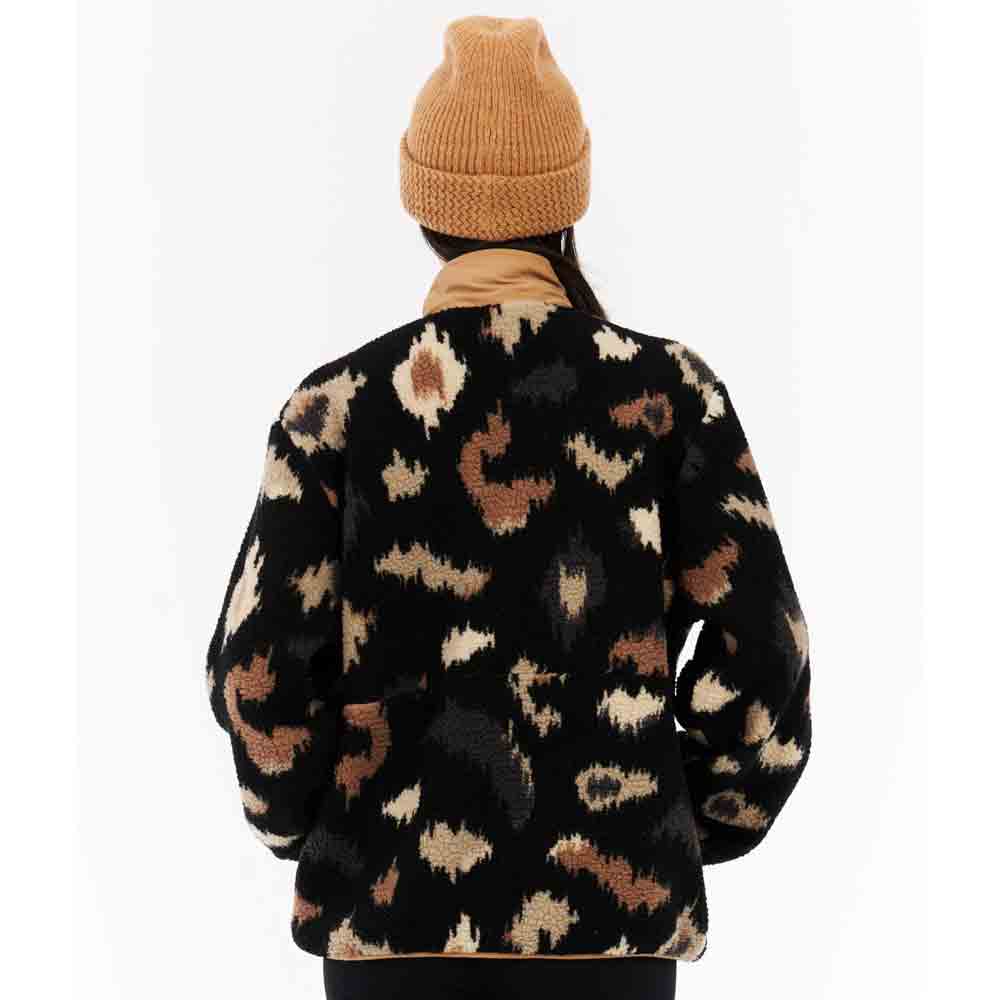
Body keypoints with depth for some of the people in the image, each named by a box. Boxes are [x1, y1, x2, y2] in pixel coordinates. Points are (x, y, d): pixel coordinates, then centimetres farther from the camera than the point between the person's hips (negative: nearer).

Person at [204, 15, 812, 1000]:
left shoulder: (338, 407, -5)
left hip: (391, 907, 1)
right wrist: (710, 821, 11)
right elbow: (759, 649, -5)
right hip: (614, 912, 0)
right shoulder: (668, 391, -4)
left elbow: (255, 668, -5)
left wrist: (303, 824, 12)